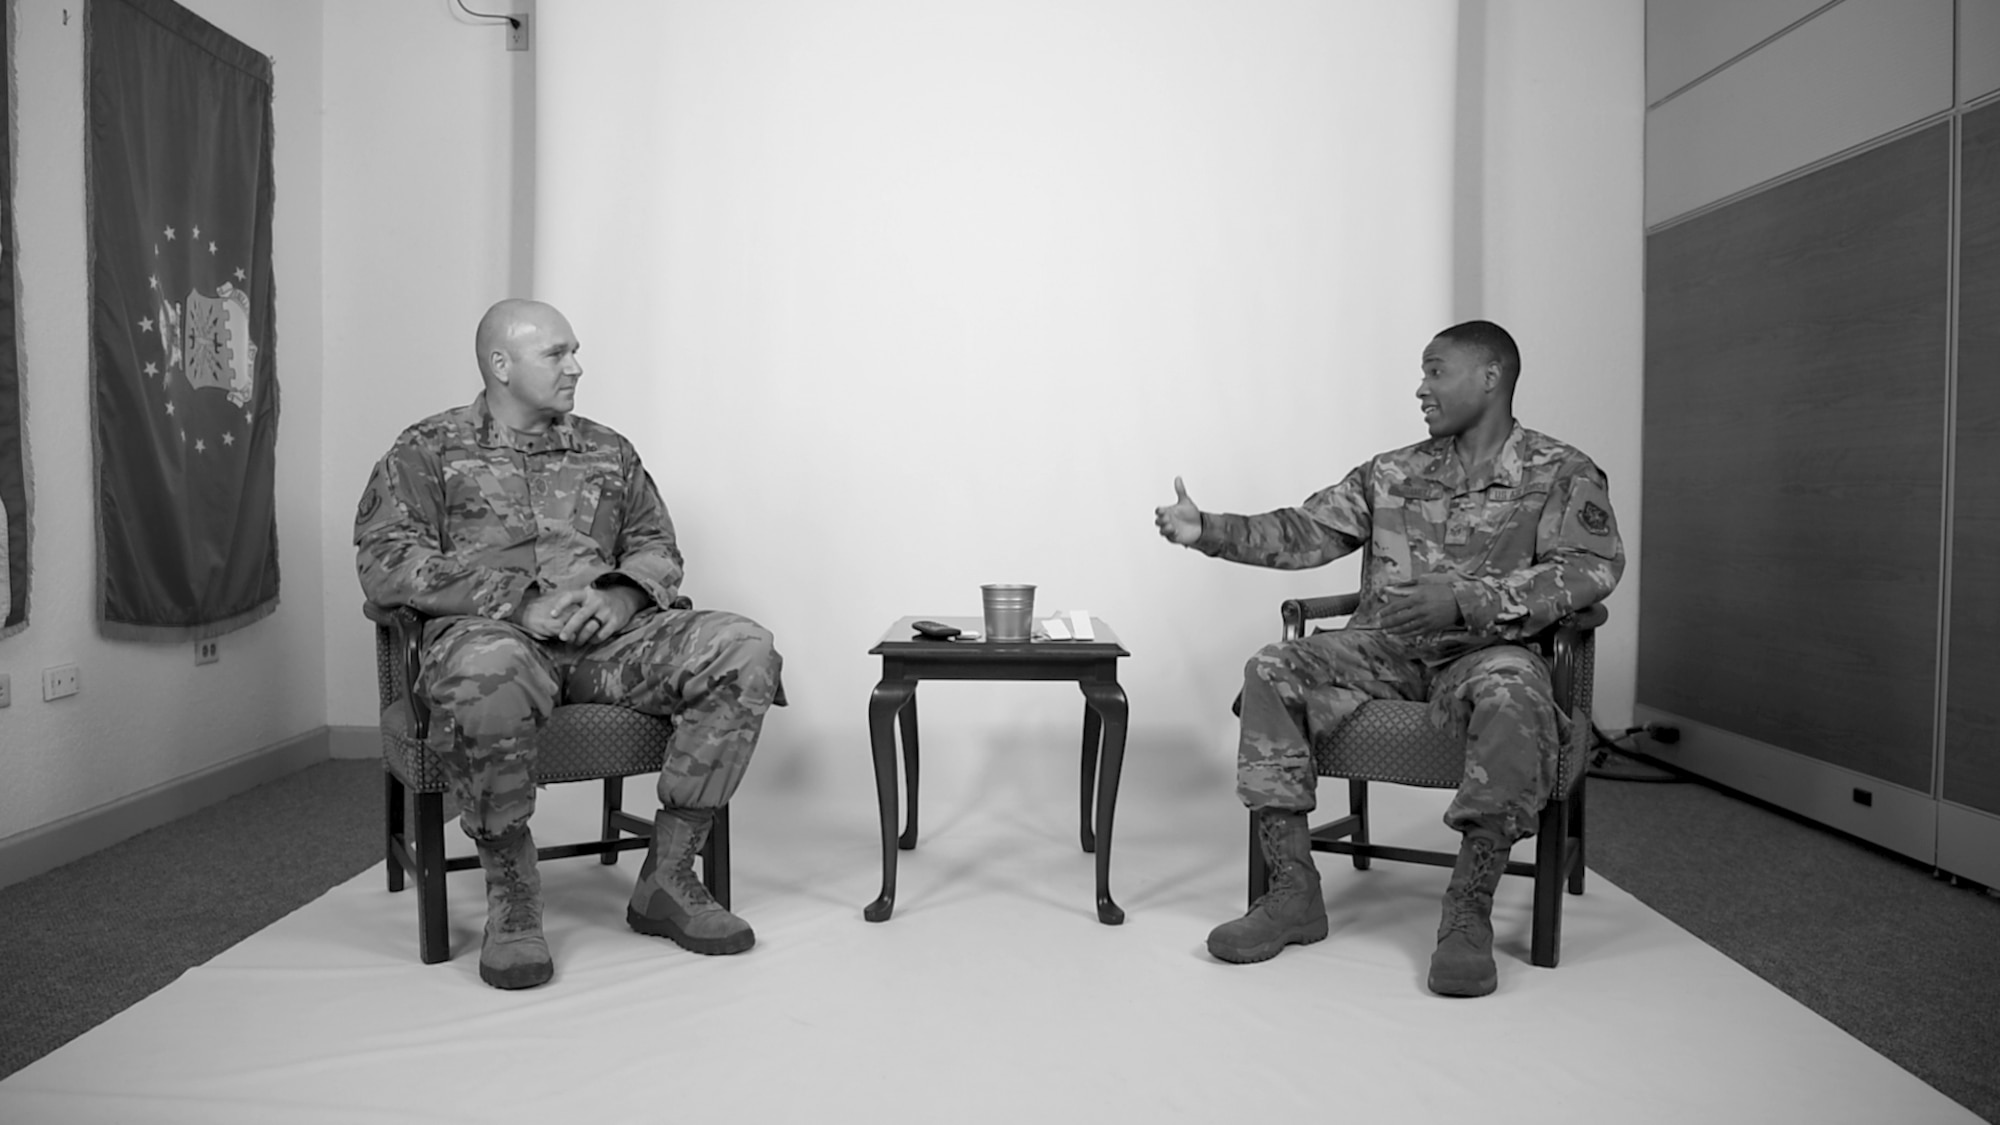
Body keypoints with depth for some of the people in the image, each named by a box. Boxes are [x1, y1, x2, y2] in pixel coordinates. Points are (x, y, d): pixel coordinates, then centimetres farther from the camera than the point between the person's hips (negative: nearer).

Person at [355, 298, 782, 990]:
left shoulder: (607, 451, 24)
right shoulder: (428, 450, 11)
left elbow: (658, 546, 22)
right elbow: (385, 563, -2)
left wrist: (622, 595, -4)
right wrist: (520, 601, -14)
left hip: (605, 637, 4)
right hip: (490, 630, -4)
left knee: (745, 650, -22)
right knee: (487, 669, -42)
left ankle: (667, 879, -14)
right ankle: (511, 894, -18)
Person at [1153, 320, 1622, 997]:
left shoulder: (1560, 473, 2)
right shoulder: (1393, 473, 15)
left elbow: (1591, 568, -13)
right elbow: (1306, 531, 11)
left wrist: (1466, 600, -26)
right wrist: (1209, 531, -3)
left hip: (1486, 648, -4)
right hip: (1383, 648, 4)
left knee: (1511, 695, -39)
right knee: (1272, 673, -20)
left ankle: (1468, 912, -27)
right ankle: (1294, 892, -17)